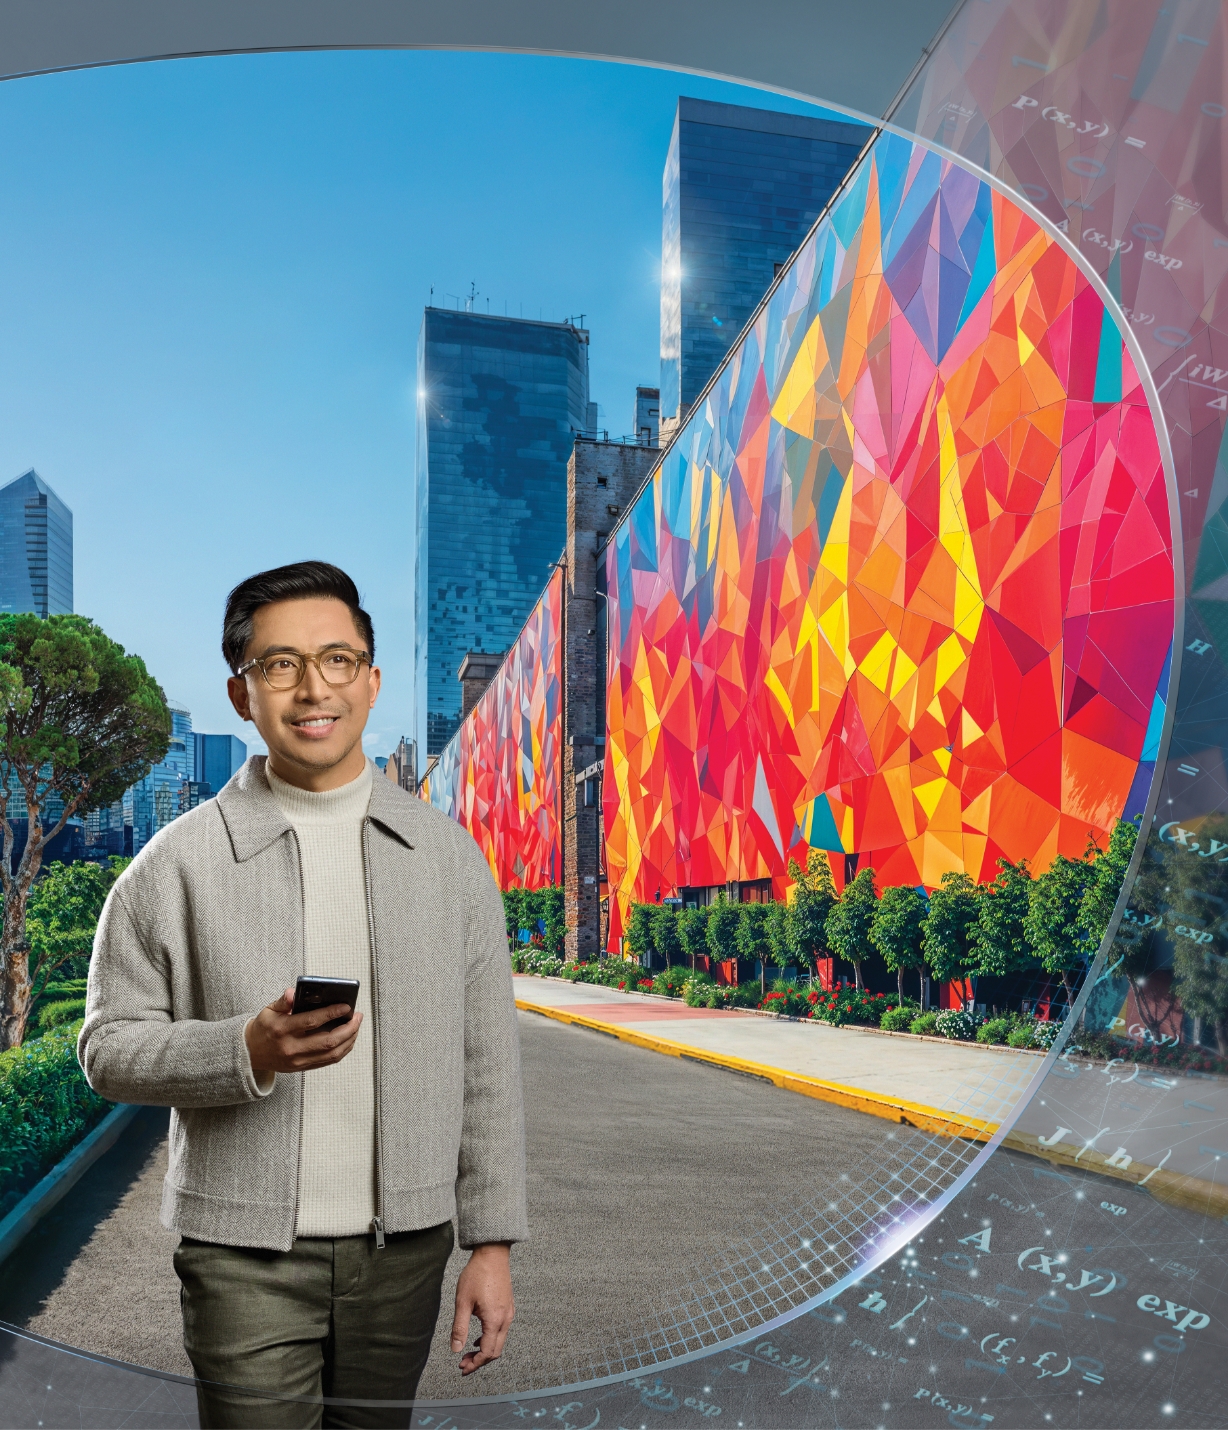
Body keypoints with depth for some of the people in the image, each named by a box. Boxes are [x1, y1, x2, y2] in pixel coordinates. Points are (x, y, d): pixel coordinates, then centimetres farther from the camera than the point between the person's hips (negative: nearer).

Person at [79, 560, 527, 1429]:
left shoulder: (447, 854, 1)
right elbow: (108, 1048, -2)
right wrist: (248, 1050, -20)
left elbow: (486, 1062, 4)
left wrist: (493, 1240, 3)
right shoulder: (179, 863, -5)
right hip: (247, 1256, -2)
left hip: (404, 1248, 3)